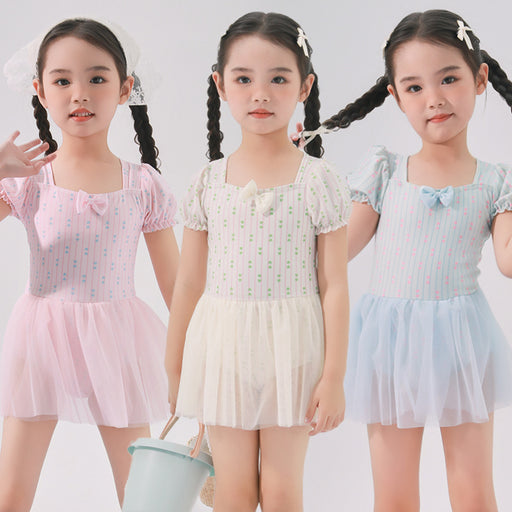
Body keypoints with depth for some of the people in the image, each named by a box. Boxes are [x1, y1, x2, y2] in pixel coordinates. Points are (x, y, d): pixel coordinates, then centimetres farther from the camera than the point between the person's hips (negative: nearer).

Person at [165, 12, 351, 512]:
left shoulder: (319, 181, -5)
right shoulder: (208, 183, 1)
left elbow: (334, 287, -4)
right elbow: (189, 284, 7)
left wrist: (333, 378, -6)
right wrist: (173, 370, 10)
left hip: (291, 348, -2)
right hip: (221, 350, 2)